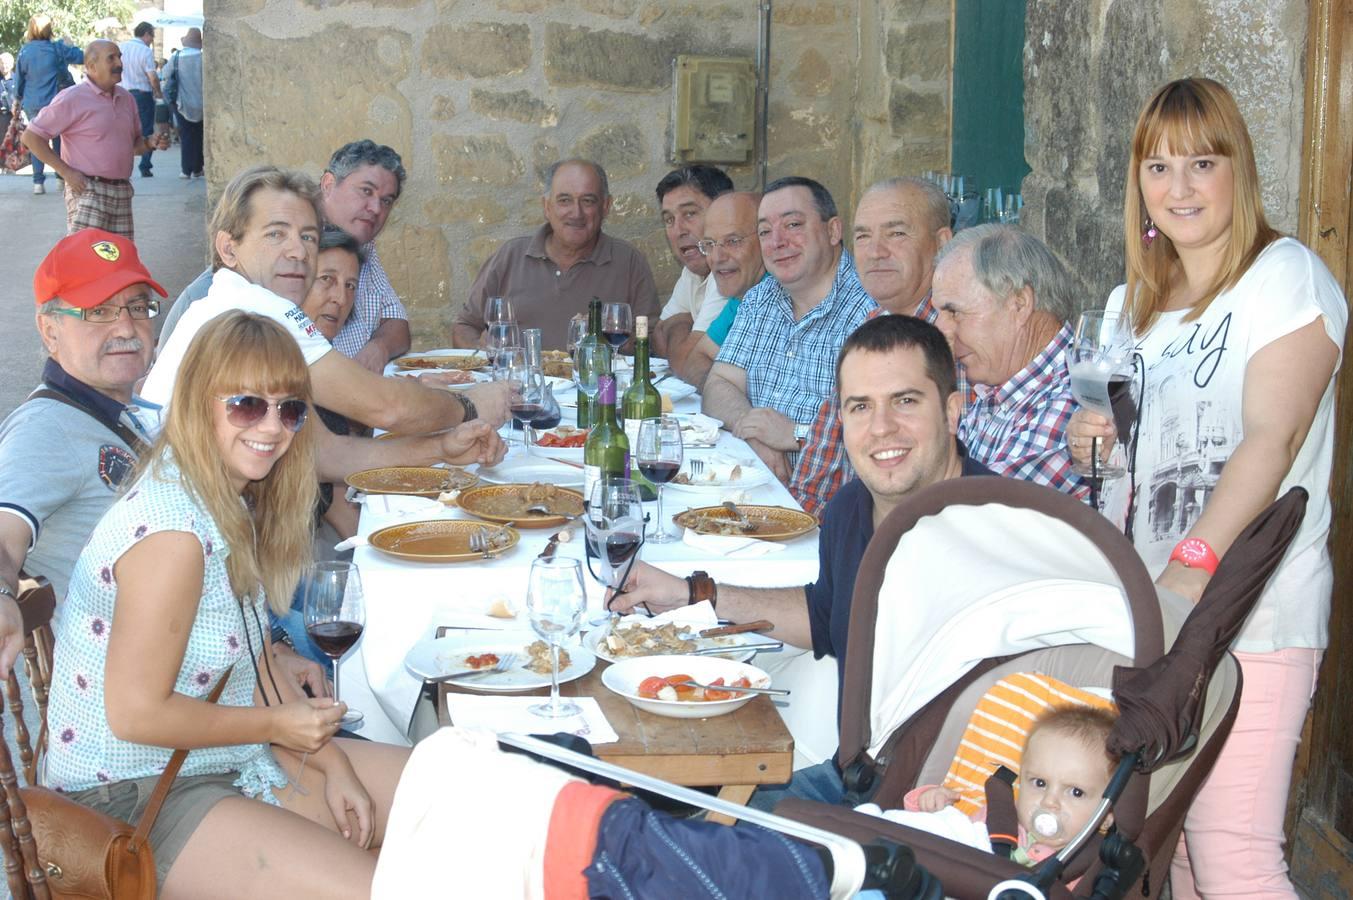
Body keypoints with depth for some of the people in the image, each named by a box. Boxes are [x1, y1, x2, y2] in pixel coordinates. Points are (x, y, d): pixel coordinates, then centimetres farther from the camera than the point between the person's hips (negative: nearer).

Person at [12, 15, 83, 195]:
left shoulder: (24, 51, -2)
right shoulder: (57, 48, -8)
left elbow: (19, 78, 5)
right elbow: (80, 57, 1)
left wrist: (17, 100, 17)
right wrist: (68, 45, 18)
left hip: (32, 104, 2)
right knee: (59, 142, 10)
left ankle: (38, 182, 1)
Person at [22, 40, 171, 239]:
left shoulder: (125, 98, 14)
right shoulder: (72, 99, -9)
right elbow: (31, 136, -9)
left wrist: (151, 143, 1)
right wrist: (66, 171, -14)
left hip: (121, 191, 7)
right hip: (87, 190, -7)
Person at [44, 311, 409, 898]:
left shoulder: (237, 503, 5)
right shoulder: (173, 532, -25)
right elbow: (137, 712, -23)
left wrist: (331, 764, 1)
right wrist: (278, 724, -12)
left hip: (225, 756, 10)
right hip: (131, 796, -9)